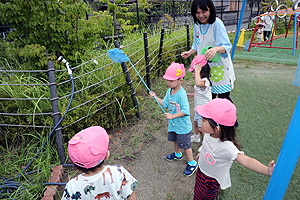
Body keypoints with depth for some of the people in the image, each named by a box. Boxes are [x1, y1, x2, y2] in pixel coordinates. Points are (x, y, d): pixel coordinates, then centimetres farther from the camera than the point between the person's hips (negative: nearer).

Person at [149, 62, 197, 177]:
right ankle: (178, 154, 57)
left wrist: (172, 116, -32)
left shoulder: (181, 94, -28)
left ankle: (192, 163, 30)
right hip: (173, 124, 8)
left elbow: (185, 111, -29)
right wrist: (155, 97, -1)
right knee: (175, 140, 29)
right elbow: (165, 104, 8)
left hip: (183, 126, -8)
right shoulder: (169, 91, -3)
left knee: (185, 145, 7)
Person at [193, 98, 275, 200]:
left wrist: (267, 171, -65)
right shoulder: (209, 133, -20)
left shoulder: (226, 147, -42)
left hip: (211, 180, -6)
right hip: (200, 172, 6)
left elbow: (246, 160, -49)